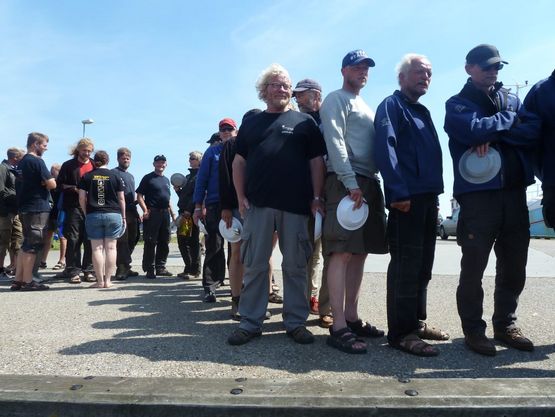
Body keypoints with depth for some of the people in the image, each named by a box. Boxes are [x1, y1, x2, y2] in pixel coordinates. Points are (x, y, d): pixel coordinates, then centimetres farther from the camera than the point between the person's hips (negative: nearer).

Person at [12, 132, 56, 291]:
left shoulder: (23, 161, 15)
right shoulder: (37, 161, -13)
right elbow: (51, 184, -16)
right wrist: (50, 180, 3)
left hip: (25, 207, 9)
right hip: (37, 208, -9)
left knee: (26, 245, 14)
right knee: (33, 246, -4)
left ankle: (18, 280, 16)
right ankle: (27, 281, 1)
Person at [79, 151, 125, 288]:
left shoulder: (87, 176, 4)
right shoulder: (115, 176, 4)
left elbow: (82, 198, 1)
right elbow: (121, 199, 4)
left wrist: (86, 214, 14)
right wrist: (123, 217, 11)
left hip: (93, 215, 0)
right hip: (114, 215, 0)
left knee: (97, 248, 3)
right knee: (111, 247, 4)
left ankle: (100, 281, 3)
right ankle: (108, 280, 4)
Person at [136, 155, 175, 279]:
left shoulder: (166, 180, 19)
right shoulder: (148, 178, -1)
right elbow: (139, 196, -7)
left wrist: (172, 213, 17)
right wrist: (145, 210, -19)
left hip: (165, 213, 7)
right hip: (152, 214, -7)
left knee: (164, 242, 10)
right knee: (150, 243, -4)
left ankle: (160, 267, 19)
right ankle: (149, 269, 2)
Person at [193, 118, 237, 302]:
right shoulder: (212, 152, 8)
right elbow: (202, 179, 5)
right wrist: (198, 206, -2)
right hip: (215, 205, -2)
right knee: (214, 247, -2)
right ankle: (210, 286, 4)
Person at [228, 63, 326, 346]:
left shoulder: (304, 122, 11)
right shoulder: (251, 123, 16)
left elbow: (317, 162, 6)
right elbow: (239, 162, 14)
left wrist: (316, 198, -3)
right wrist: (241, 197, 3)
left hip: (296, 206, -1)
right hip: (258, 205, 1)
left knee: (295, 266, 5)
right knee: (254, 265, 3)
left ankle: (296, 322, 16)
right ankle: (250, 322, 13)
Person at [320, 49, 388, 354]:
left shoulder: (365, 107, 29)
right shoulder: (336, 100, 3)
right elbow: (335, 142, -11)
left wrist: (371, 184, 12)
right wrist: (351, 183, -21)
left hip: (368, 183, 9)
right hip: (345, 183, -9)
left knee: (359, 253, 7)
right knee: (343, 253, -13)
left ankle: (352, 317, 14)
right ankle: (339, 327, -12)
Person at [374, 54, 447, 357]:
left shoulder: (423, 112, 24)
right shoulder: (392, 106, -2)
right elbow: (385, 149, -16)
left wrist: (435, 195, 16)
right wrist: (399, 193, -23)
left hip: (428, 198, 9)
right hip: (406, 198, -9)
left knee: (423, 265, 13)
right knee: (405, 266, -7)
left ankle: (417, 323, 24)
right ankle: (401, 332, 0)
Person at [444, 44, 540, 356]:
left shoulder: (512, 99, 19)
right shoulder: (457, 104, 5)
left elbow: (534, 131, 1)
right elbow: (474, 130, -16)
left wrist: (493, 135, -12)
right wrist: (508, 120, 1)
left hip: (515, 193, 5)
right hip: (478, 195, -5)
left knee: (514, 266, 10)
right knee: (474, 267, -1)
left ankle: (506, 324, 25)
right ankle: (473, 329, 13)